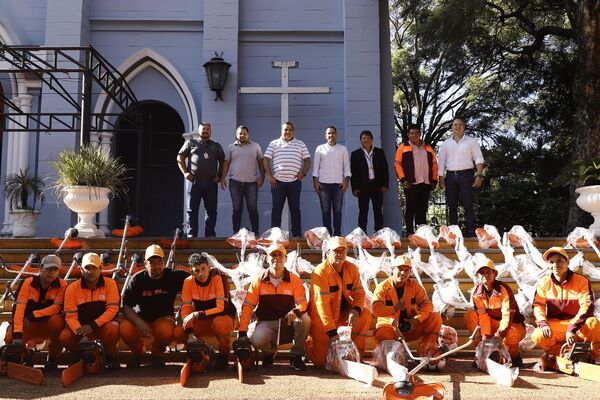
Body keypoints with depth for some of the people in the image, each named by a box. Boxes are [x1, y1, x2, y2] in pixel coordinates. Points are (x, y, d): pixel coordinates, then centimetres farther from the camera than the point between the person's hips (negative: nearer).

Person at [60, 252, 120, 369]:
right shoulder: (72, 288, -7)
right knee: (64, 337, -26)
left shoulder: (110, 284, -9)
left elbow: (112, 309, -16)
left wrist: (93, 326, -25)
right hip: (81, 326, 2)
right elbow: (71, 316, -12)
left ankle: (110, 357, -3)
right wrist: (81, 334, -29)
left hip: (103, 325, -2)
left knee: (113, 329, -35)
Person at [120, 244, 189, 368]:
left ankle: (157, 353, 1)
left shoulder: (173, 276, -8)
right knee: (125, 329, -31)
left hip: (163, 318, -1)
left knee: (166, 330, -36)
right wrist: (139, 323, -29)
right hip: (140, 319, 1)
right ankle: (138, 351, 6)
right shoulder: (137, 279, -8)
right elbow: (126, 307, -11)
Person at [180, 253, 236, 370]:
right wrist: (190, 333, -27)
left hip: (222, 318, -4)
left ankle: (223, 355, -9)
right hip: (202, 322, 4)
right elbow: (186, 309, -12)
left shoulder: (218, 279, -21)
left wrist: (197, 315, -31)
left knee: (220, 322, -39)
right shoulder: (188, 282, -10)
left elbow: (222, 308, -27)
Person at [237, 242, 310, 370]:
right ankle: (269, 351, 8)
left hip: (288, 321, 0)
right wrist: (242, 332, -12)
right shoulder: (259, 280, -2)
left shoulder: (294, 280, -2)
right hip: (266, 322, 0)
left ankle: (296, 356, -8)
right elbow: (248, 306, -4)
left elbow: (302, 302, -8)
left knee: (305, 319, -31)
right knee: (257, 340, -33)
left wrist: (295, 311, -34)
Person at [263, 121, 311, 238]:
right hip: (277, 181, 0)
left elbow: (307, 160, 12)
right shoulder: (274, 144, 10)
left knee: (295, 208, 3)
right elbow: (266, 159, 6)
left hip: (294, 181, 1)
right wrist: (269, 176, -3)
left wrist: (303, 173, -3)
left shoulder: (300, 144, 12)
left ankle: (297, 234, 8)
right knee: (276, 208, 1)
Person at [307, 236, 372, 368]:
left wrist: (356, 310, -28)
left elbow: (359, 293, -3)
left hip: (342, 314, 5)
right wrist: (332, 332, -33)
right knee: (321, 361, -10)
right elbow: (321, 303, -27)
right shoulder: (321, 272, -21)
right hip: (322, 321, -5)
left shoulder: (351, 268, -3)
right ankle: (309, 344, 25)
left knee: (365, 314, -20)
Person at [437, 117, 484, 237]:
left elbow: (479, 159, 0)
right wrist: (441, 178, 3)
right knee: (452, 206, 5)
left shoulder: (471, 141, 6)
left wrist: (479, 175, -11)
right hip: (451, 176, 3)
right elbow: (441, 161, 12)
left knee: (468, 205, -8)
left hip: (466, 175, -3)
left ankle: (471, 232, -9)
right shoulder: (446, 143, 14)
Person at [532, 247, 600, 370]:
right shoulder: (544, 282, 0)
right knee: (538, 336, -29)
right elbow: (538, 306, -5)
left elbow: (587, 307, -20)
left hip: (578, 326, -2)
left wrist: (572, 328, -31)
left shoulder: (582, 281, -9)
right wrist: (543, 324, -26)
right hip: (554, 326, 2)